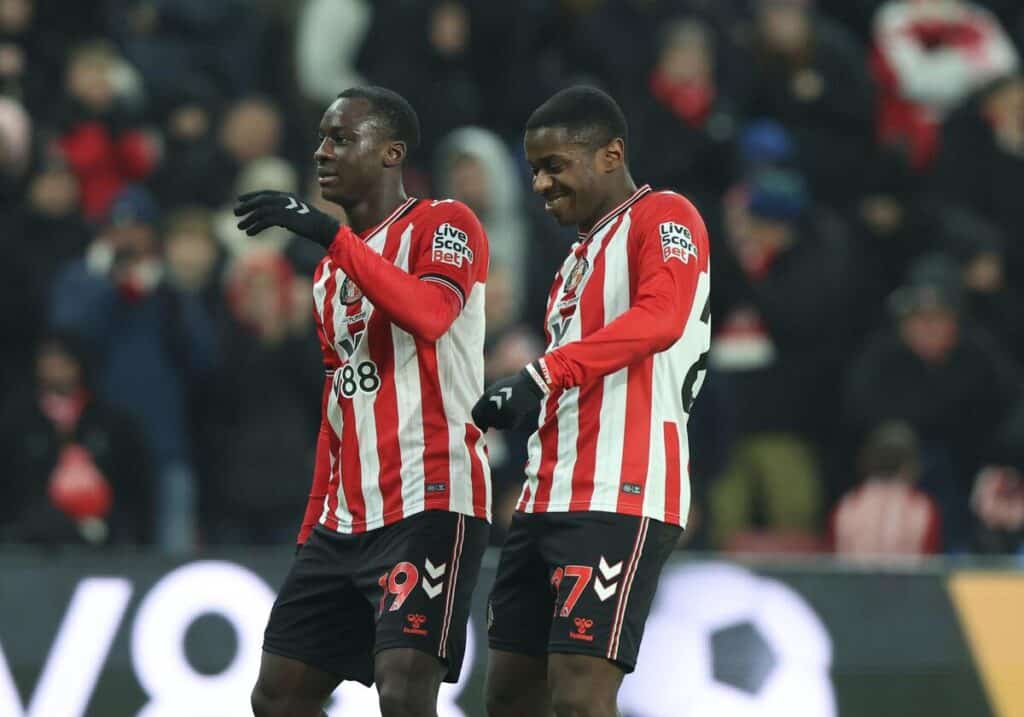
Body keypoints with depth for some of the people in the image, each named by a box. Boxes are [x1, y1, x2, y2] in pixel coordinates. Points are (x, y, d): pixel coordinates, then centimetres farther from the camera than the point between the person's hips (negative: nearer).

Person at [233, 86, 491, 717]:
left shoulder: (445, 223, -4)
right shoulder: (333, 268, 21)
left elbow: (430, 312, -26)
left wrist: (332, 235, -27)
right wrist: (313, 527, 22)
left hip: (430, 505, -9)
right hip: (345, 518, 9)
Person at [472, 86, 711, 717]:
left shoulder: (664, 217, -4)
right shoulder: (582, 254, 26)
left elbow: (660, 318, -23)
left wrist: (544, 375, -32)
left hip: (620, 500, -10)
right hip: (551, 501, 10)